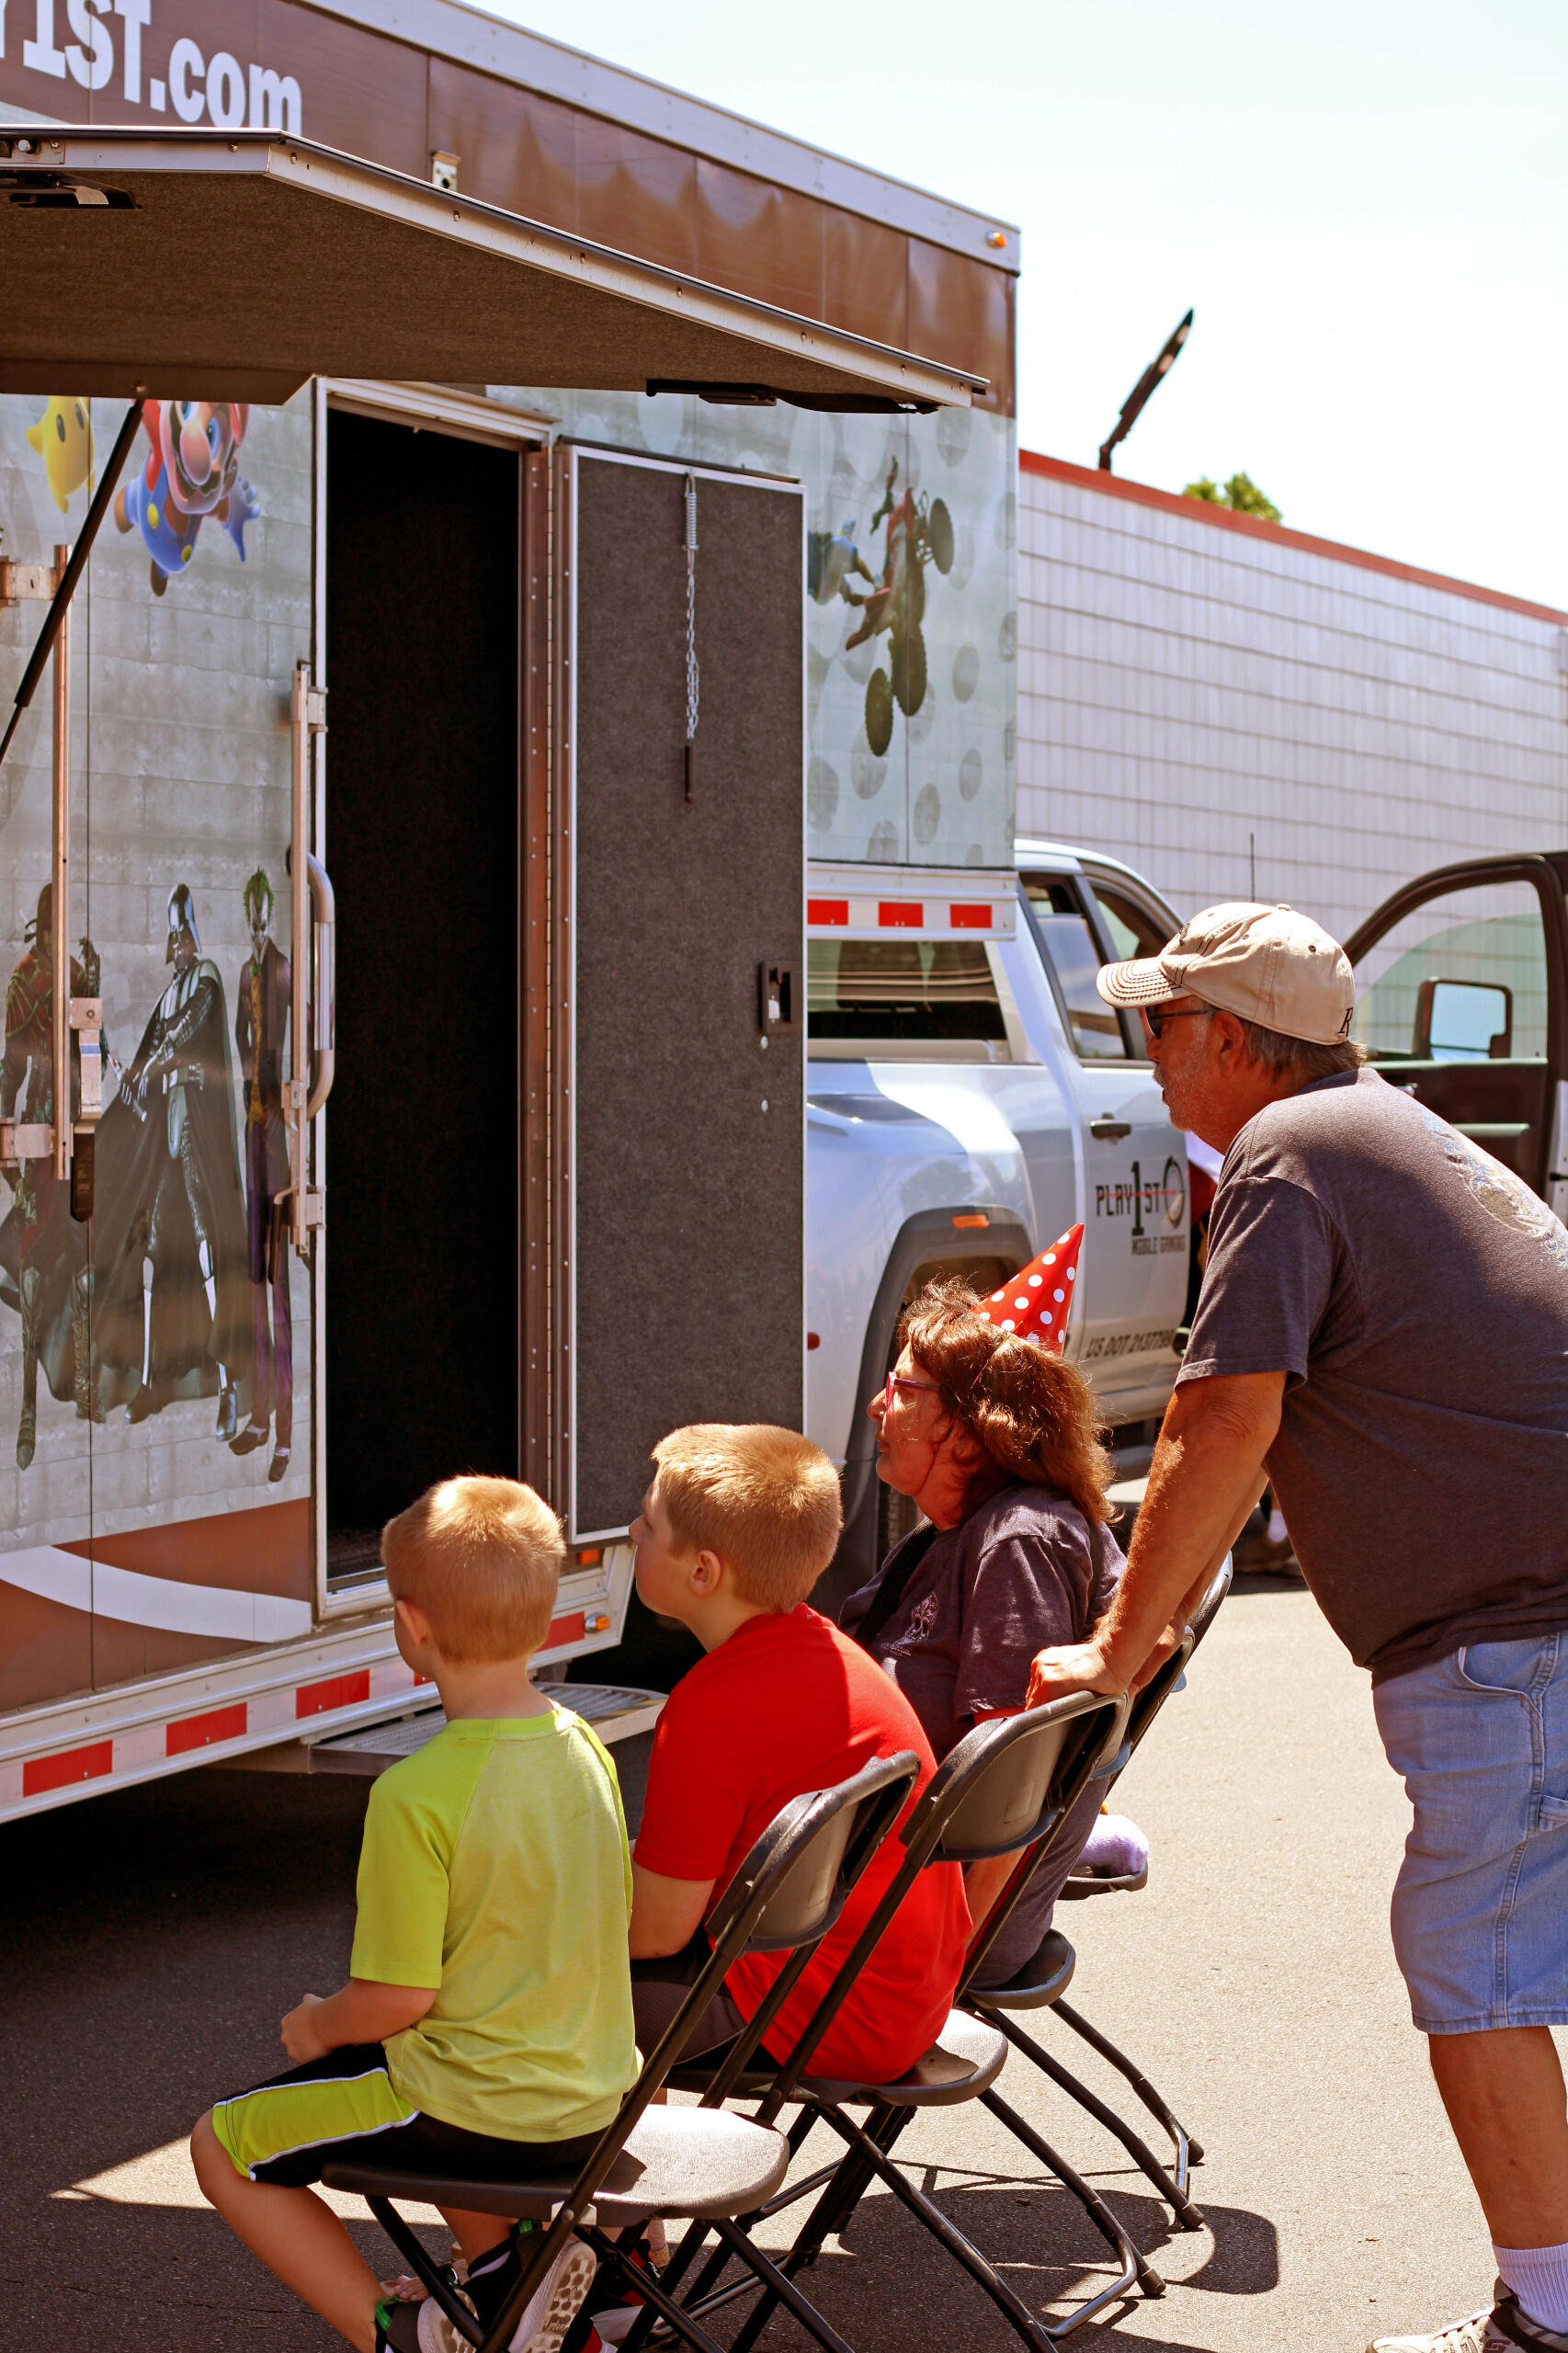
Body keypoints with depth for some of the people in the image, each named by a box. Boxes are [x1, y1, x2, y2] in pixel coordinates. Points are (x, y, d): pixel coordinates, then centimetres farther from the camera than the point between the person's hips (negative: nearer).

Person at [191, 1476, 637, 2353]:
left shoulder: (417, 1795, -24)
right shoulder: (586, 1747, -2)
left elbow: (398, 1999, -19)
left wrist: (317, 2026, 3)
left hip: (478, 2114, -7)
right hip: (597, 2100, 7)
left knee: (222, 2145, 10)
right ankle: (503, 2261, 17)